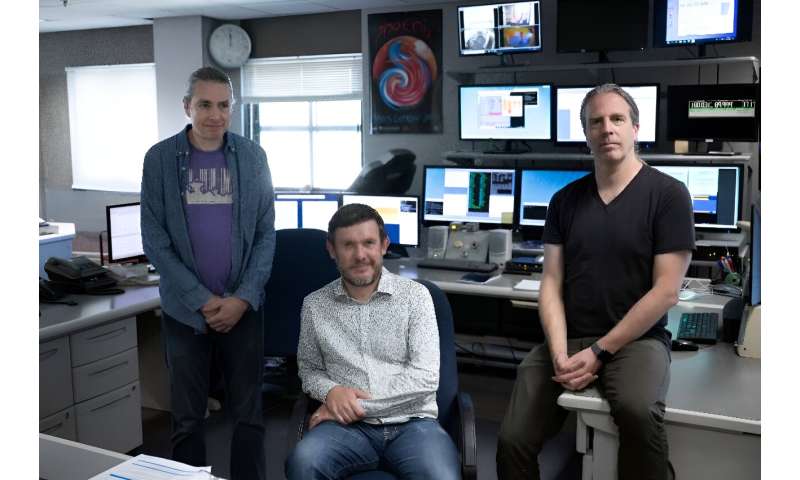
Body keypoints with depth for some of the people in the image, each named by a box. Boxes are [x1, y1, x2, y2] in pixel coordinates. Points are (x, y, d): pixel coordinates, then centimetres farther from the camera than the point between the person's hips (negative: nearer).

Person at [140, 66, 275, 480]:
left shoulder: (252, 156, 1)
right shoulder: (160, 158, -3)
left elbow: (265, 233, 1)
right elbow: (154, 240, -5)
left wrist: (243, 297, -9)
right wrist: (203, 300, -11)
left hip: (243, 306, 1)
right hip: (184, 308, 0)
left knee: (248, 415, 8)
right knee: (187, 418, 9)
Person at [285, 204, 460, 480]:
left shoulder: (415, 295, 1)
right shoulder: (315, 305, 8)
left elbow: (425, 377, -7)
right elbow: (308, 368, 18)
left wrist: (358, 405, -11)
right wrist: (330, 391, -6)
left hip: (411, 423, -1)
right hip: (349, 425, 2)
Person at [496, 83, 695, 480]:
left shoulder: (668, 194, -3)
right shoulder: (565, 200, 9)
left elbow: (666, 291, -8)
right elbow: (551, 283, 5)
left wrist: (600, 351, -13)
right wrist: (559, 353, -11)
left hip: (636, 340, -3)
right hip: (566, 340, 4)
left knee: (638, 411, -35)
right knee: (512, 440, -12)